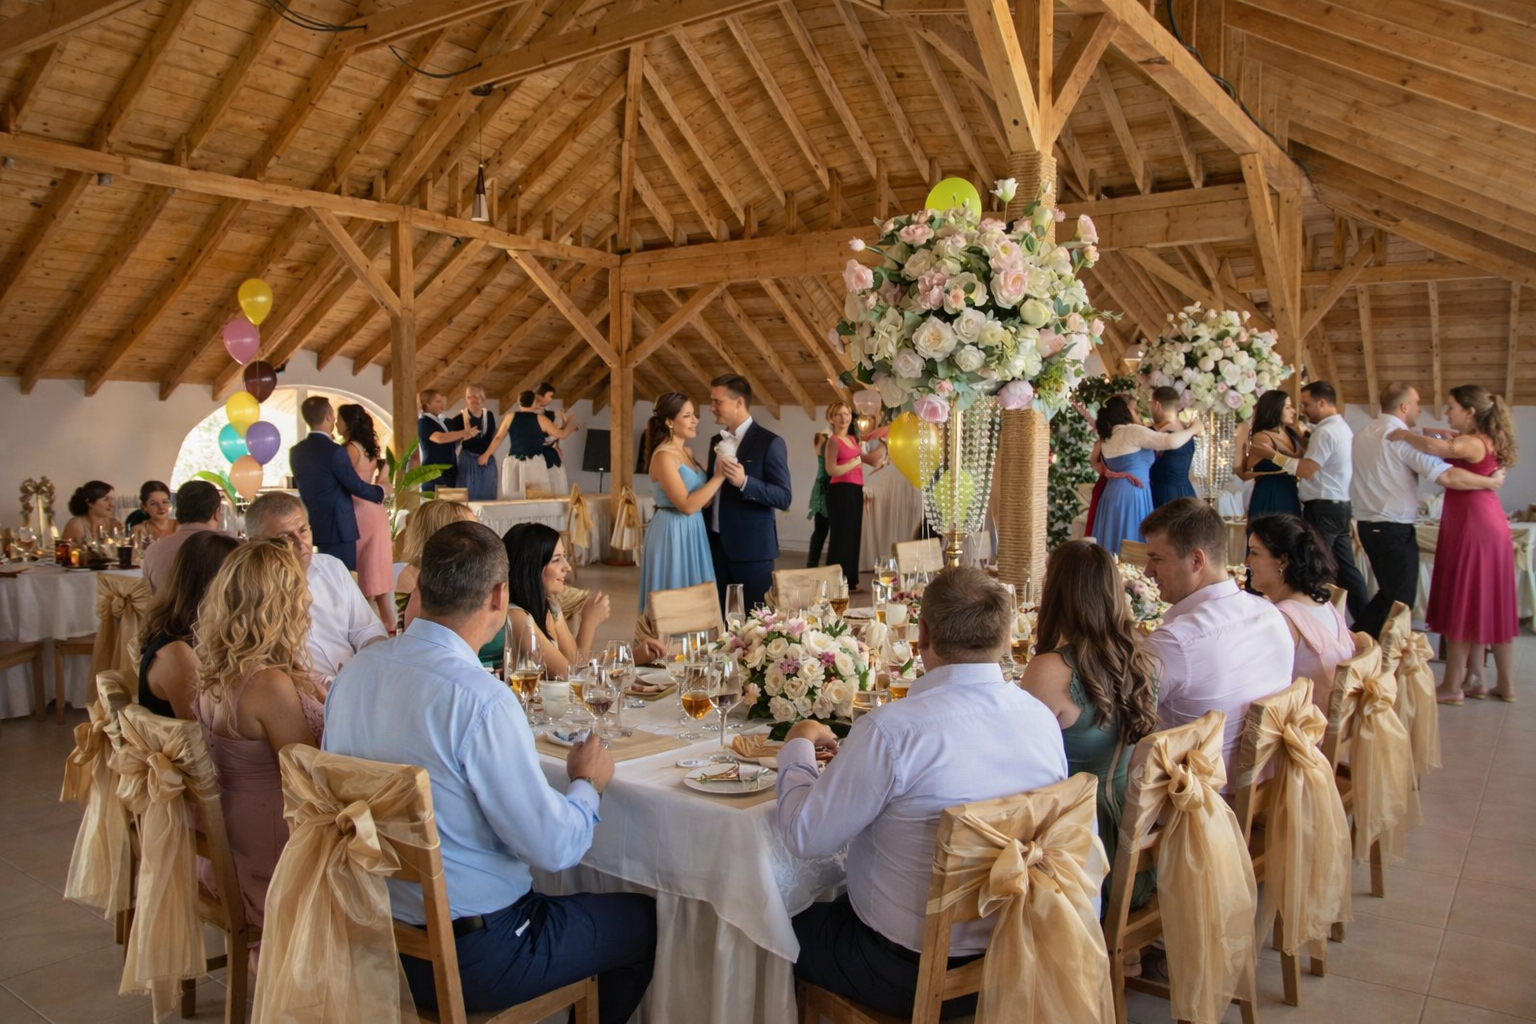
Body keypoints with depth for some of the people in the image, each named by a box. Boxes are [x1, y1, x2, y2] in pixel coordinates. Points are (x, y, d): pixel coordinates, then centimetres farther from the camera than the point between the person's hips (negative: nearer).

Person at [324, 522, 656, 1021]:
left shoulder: (354, 672, -4)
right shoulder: (482, 700, -27)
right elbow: (554, 848, -23)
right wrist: (587, 784, -4)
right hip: (471, 959, -7)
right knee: (647, 918, 10)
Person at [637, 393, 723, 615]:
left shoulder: (687, 452, 11)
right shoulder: (663, 456, -16)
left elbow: (703, 500, 11)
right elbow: (687, 505, -22)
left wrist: (720, 473, 0)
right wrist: (719, 476, -18)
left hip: (692, 531, 9)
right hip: (673, 533, -9)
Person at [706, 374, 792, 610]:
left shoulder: (769, 442, -10)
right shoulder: (717, 441, 13)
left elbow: (784, 498, -14)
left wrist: (745, 482, -28)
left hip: (751, 547, -7)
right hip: (717, 544, 7)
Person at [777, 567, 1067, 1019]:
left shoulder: (890, 731, -27)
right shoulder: (1043, 719, -8)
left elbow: (805, 836, -18)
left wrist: (798, 745, -1)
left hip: (911, 976, -6)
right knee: (834, 903, 28)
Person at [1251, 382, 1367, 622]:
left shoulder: (1325, 431, -15)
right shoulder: (1342, 427, 17)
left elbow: (1307, 470, -22)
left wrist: (1272, 454, -22)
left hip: (1322, 508, -10)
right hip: (1341, 505, 10)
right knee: (1345, 568, 13)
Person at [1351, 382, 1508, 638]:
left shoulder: (1363, 435, 10)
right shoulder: (1402, 436, -15)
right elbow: (1447, 476, -21)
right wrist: (1492, 482, -8)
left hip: (1366, 524, 8)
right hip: (1395, 530, -8)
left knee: (1388, 593, 19)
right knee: (1401, 600, 2)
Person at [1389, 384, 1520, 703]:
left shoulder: (1471, 444, -17)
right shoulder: (1485, 441, 12)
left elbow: (1433, 447, -34)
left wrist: (1405, 434, -19)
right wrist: (1451, 437, 10)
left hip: (1472, 527, -9)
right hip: (1489, 525, 9)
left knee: (1461, 606, -3)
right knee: (1492, 606, 13)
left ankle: (1453, 686, 3)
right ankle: (1506, 684, 19)